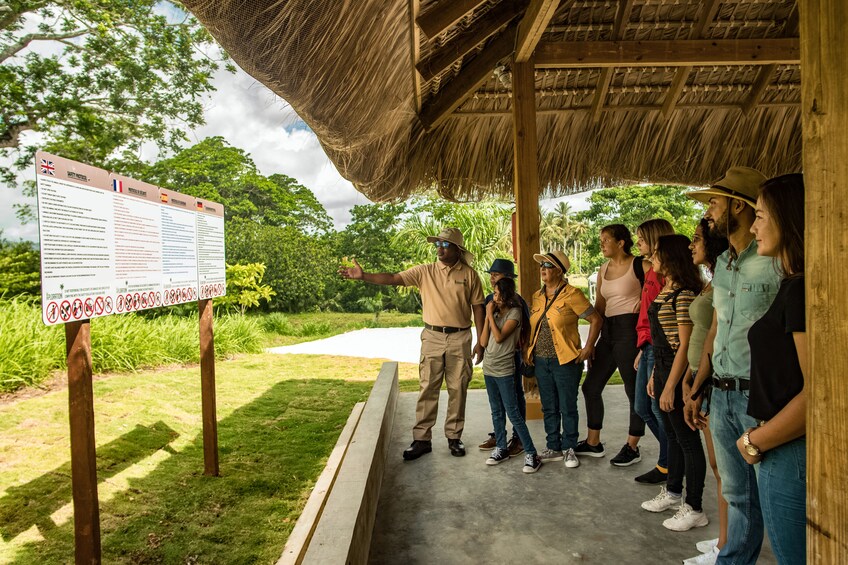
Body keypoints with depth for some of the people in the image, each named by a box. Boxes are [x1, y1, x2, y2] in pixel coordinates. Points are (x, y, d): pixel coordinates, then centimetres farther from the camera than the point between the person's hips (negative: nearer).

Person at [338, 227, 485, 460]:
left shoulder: (470, 275, 0)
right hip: (432, 337, 1)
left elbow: (478, 308, 3)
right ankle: (422, 439, 13)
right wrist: (364, 276, -18)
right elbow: (393, 278, -5)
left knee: (458, 390, 8)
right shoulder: (425, 271, 1)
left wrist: (480, 342, 0)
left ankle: (454, 437, 22)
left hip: (460, 338, 0)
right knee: (427, 389, 4)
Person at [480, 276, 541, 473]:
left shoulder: (514, 313, -9)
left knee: (513, 413, -7)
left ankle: (531, 453, -1)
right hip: (488, 368, 6)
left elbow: (499, 337, -20)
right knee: (496, 412, 13)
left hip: (504, 370, -6)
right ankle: (501, 448, 24)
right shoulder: (494, 312, 8)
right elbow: (483, 342, 1)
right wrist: (488, 317, -6)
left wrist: (490, 315, -13)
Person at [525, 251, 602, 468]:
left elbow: (596, 319, -8)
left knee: (568, 407, 4)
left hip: (565, 361, -6)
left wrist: (588, 348, -11)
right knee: (549, 408, 13)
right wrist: (529, 349, 9)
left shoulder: (571, 294, -11)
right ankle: (553, 448, 25)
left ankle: (569, 449, 19)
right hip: (541, 361, 6)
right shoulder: (537, 296, 9)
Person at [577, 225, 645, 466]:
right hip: (608, 331, 8)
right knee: (591, 386, 11)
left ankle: (632, 448, 18)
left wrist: (643, 303, -14)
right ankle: (593, 443, 25)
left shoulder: (638, 265, -8)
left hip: (629, 330, -8)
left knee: (634, 390, 3)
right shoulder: (603, 269, 13)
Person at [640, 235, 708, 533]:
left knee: (687, 438, 2)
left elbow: (685, 344, -20)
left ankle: (694, 509, 15)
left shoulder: (684, 293, -18)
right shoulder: (665, 290, 12)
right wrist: (654, 375, 17)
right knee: (672, 434, 19)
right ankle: (673, 492, 34)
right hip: (663, 367, 10)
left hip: (677, 373, -10)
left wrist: (670, 385, -19)